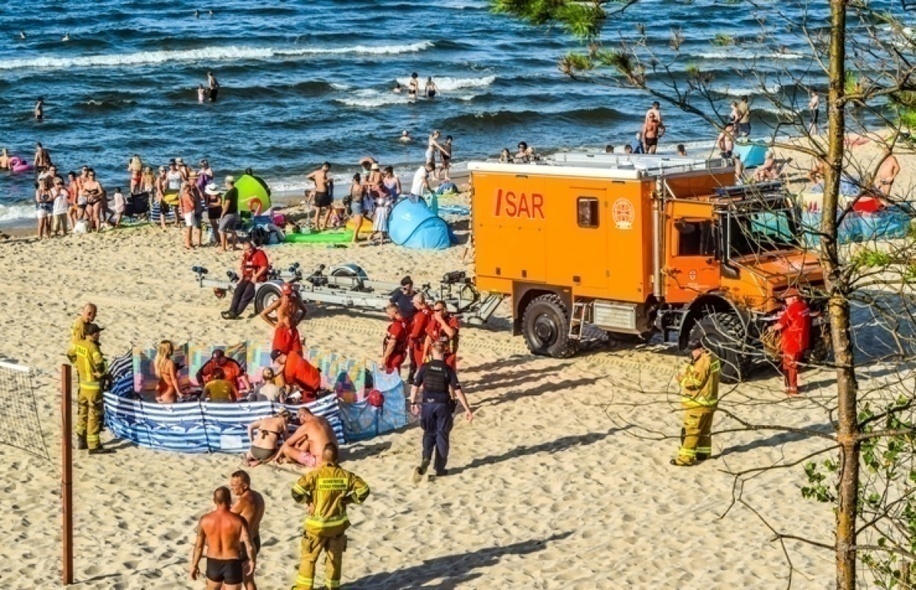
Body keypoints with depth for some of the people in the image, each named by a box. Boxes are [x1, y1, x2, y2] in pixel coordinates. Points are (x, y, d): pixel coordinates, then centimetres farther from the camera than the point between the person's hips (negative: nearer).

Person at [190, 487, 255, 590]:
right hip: (233, 565, -2)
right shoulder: (239, 520, -19)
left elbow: (198, 546, -4)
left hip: (213, 565, 2)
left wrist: (194, 565, 10)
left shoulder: (205, 520, -12)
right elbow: (249, 546, -18)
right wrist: (253, 561, 1)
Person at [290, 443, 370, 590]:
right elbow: (363, 489, -5)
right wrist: (348, 500, 3)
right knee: (335, 557, 18)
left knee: (309, 557, 11)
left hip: (317, 524, -3)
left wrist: (307, 500, -6)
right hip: (338, 524, 3)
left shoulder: (315, 475, -17)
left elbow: (297, 490, -24)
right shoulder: (345, 475, -6)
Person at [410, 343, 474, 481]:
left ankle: (425, 458, -10)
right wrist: (467, 409, -9)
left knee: (429, 433, 16)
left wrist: (413, 403, 14)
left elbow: (415, 387, -2)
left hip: (428, 404, 1)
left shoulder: (425, 368, -5)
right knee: (442, 435, 11)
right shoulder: (448, 370, -9)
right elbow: (458, 391, -12)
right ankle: (440, 468, 16)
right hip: (443, 405, -1)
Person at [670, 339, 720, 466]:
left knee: (690, 430, -7)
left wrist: (682, 378, -7)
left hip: (698, 403, -10)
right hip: (709, 401, 10)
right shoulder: (712, 358, 8)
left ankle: (686, 458, -7)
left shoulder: (703, 362, -23)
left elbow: (695, 382, -22)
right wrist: (689, 372, 5)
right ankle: (703, 453, 32)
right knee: (704, 429, 21)